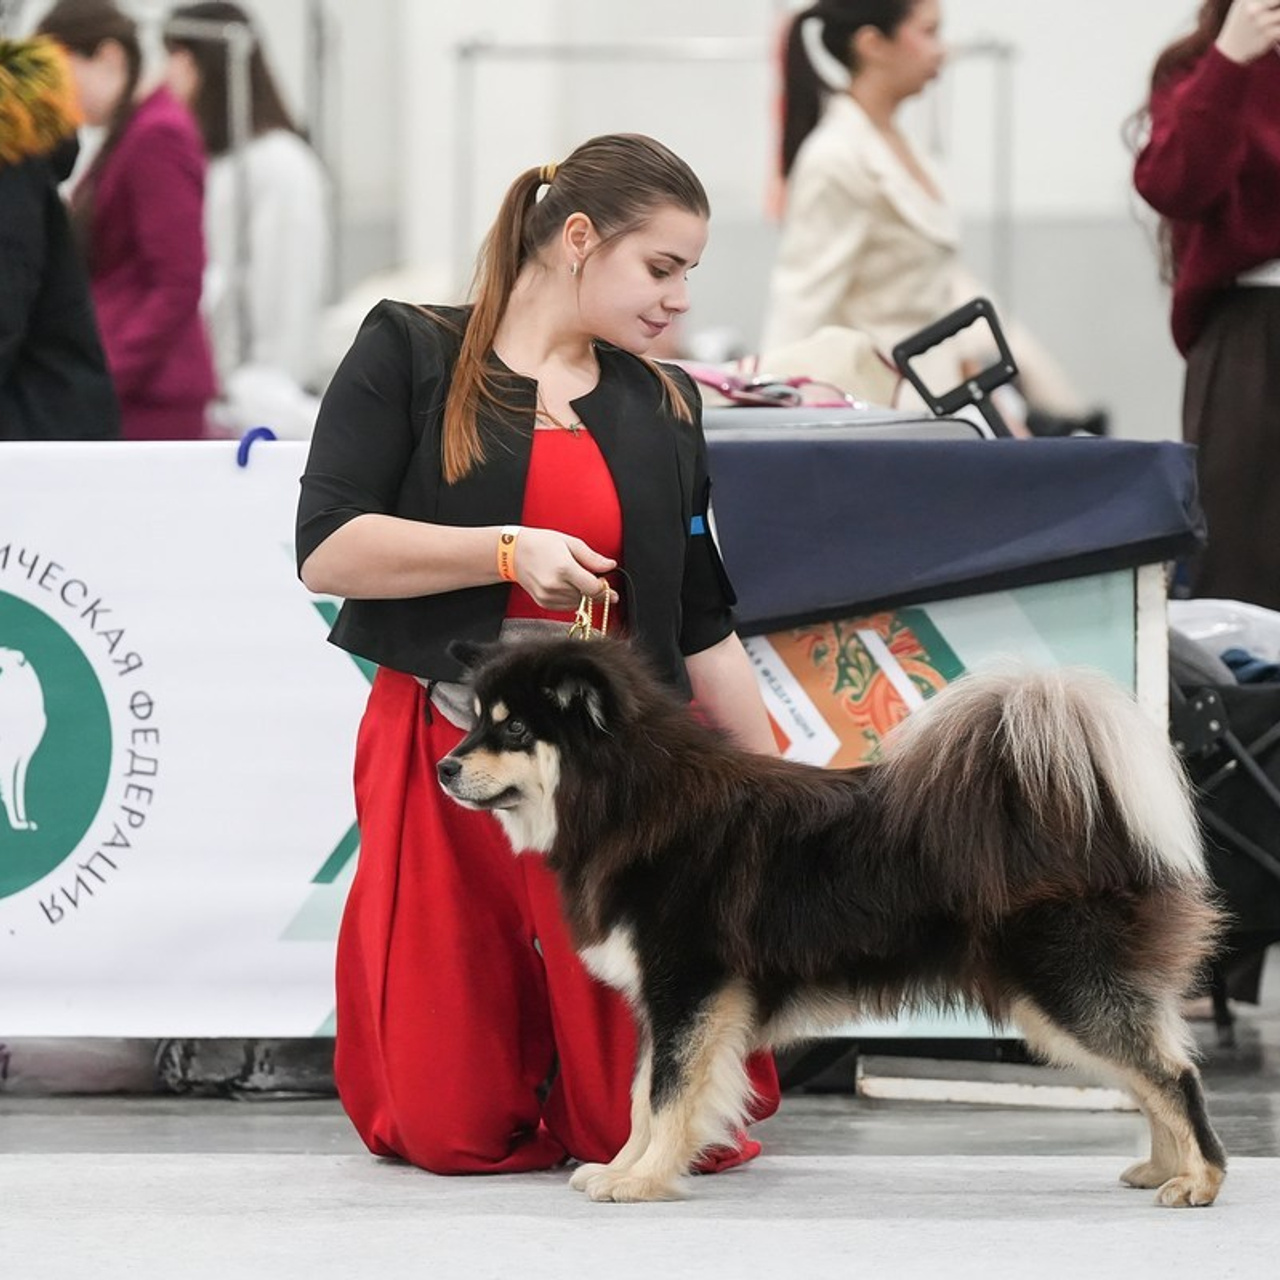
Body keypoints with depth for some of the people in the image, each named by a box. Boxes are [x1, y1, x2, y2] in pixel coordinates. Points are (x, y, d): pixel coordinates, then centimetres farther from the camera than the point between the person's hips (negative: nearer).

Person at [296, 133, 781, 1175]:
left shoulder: (660, 406, 13)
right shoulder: (411, 355, 0)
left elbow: (702, 626, 15)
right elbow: (328, 551, -10)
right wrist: (507, 551, -19)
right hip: (444, 759, -3)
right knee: (454, 1134, -4)